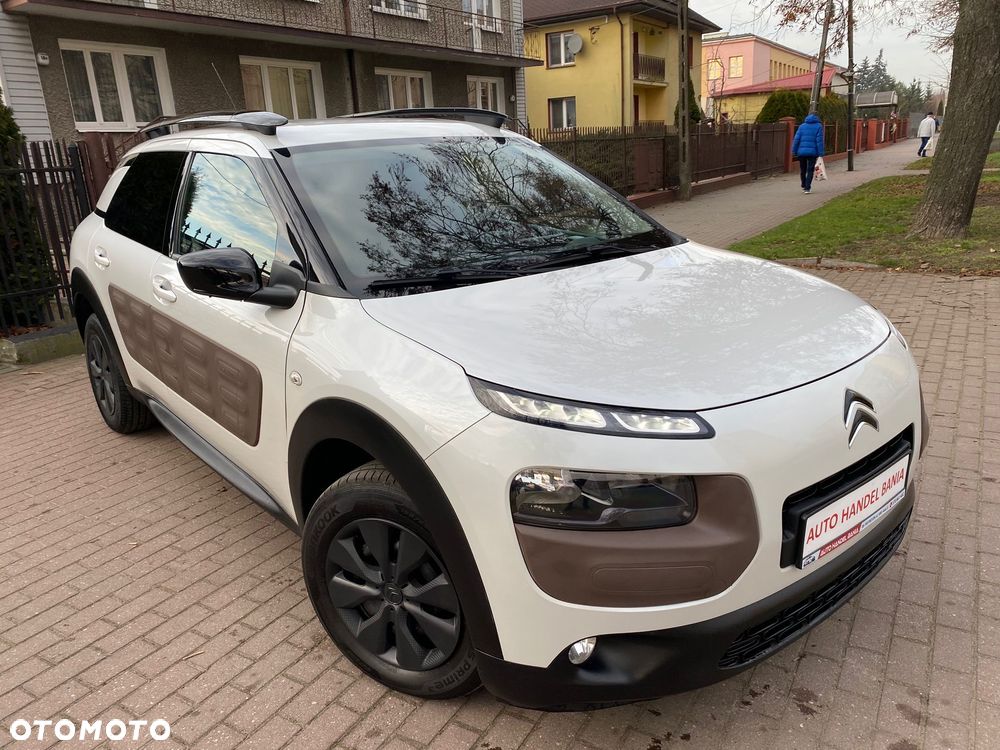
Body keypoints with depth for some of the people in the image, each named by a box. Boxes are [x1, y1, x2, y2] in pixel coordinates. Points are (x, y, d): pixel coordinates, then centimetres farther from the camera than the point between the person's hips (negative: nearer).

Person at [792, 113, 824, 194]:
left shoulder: (802, 126, 7)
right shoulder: (818, 126, 0)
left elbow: (796, 139, 1)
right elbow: (819, 140, -7)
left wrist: (794, 151, 4)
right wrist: (820, 153, -6)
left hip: (801, 152, 3)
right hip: (812, 152, -2)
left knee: (803, 170, 16)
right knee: (810, 170, 3)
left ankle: (804, 186, 29)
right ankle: (807, 188, -5)